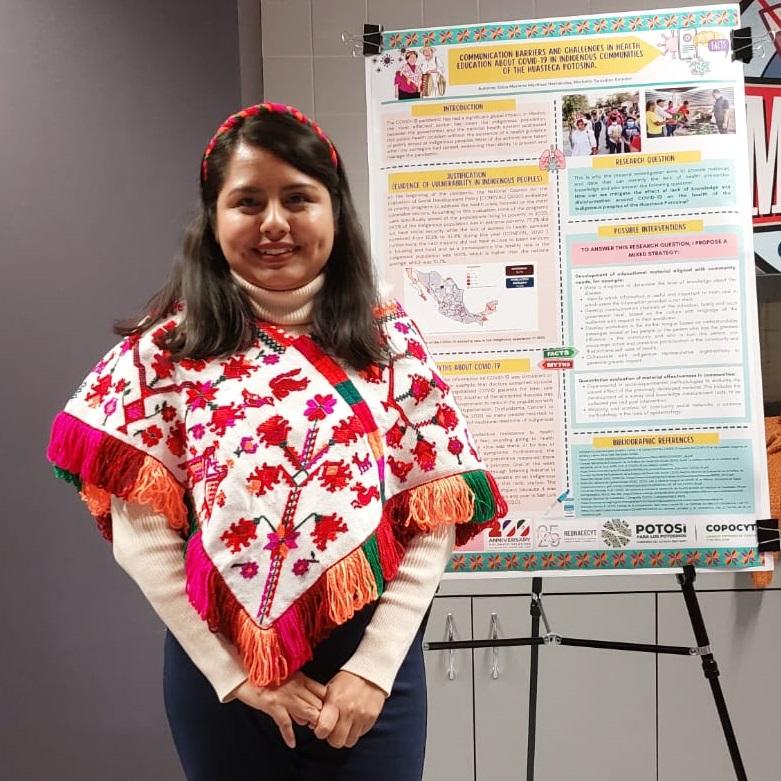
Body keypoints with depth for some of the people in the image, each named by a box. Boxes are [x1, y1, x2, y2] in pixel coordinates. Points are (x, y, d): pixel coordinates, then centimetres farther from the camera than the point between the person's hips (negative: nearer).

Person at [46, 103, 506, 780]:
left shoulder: (390, 339, -2)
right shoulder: (166, 349, -5)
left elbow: (434, 522, -3)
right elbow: (140, 534, -7)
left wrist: (375, 666, -9)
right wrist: (233, 672, -9)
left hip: (371, 662, 1)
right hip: (221, 666, 0)